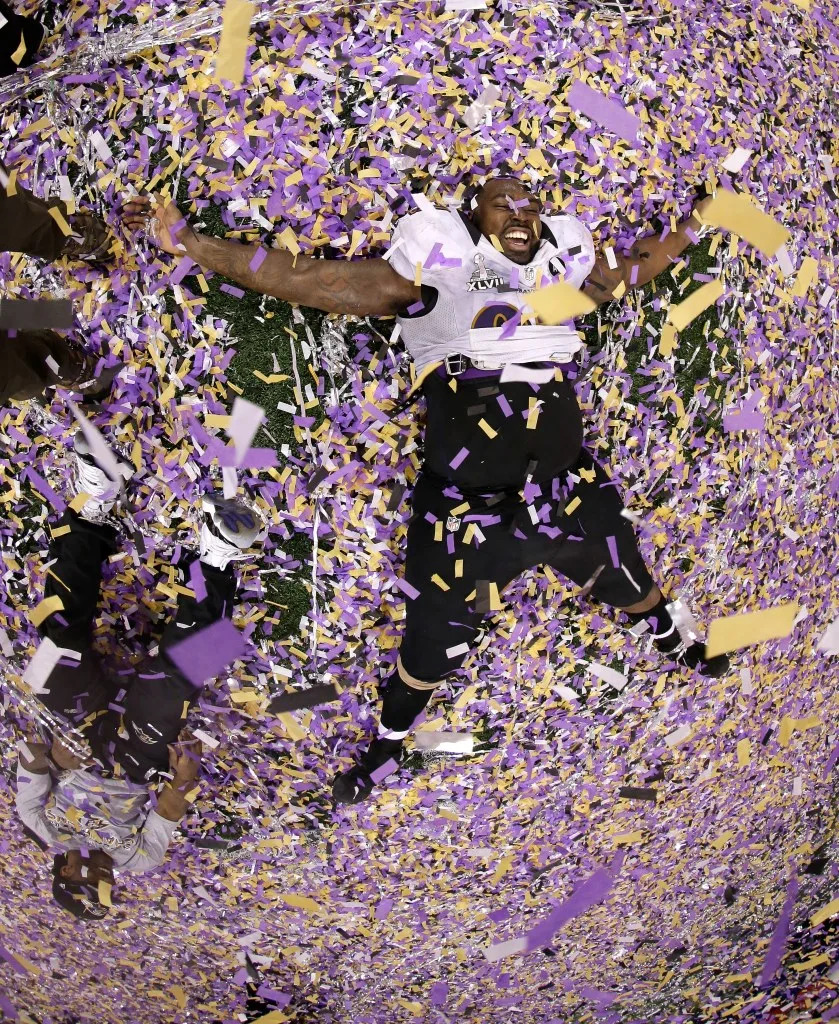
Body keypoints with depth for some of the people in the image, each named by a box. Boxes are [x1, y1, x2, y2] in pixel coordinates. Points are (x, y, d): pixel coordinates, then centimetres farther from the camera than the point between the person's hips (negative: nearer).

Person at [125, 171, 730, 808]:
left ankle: (676, 649, 62)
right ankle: (384, 750, 40)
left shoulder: (564, 267, -1)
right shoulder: (435, 275, -16)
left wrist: (698, 222, 27)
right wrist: (187, 242, -23)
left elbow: (630, 270, 22)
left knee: (629, 582, 27)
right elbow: (304, 279, -19)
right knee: (433, 644, 10)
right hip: (467, 509, -4)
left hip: (572, 492, 5)